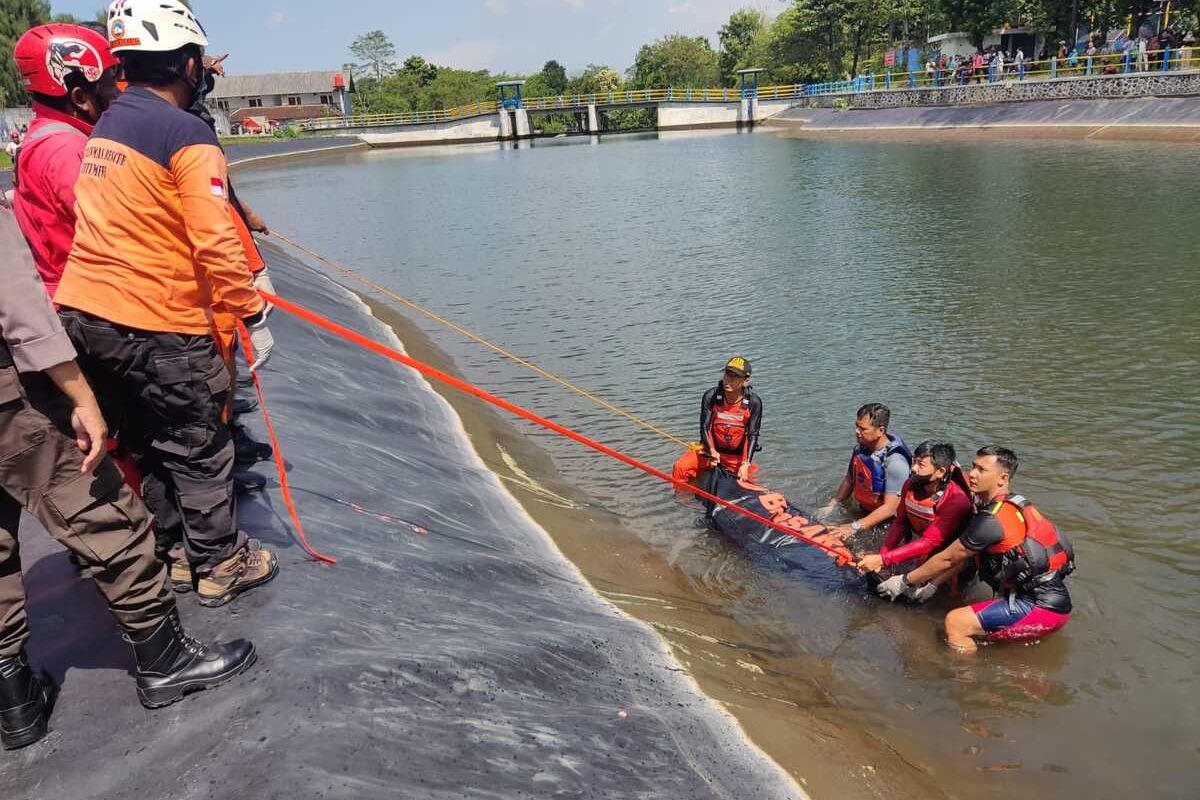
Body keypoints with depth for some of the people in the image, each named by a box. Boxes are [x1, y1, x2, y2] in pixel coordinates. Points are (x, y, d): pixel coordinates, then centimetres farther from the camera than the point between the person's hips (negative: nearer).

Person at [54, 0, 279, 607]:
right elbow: (215, 243, -19)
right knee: (199, 448, 7)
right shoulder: (188, 136, -13)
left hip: (82, 313, 8)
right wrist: (253, 317, -12)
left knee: (151, 440, 21)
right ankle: (220, 566, 20)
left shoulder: (105, 126, 13)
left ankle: (173, 546, 35)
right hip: (157, 326, -8)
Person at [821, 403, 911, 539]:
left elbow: (890, 508, -27)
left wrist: (854, 527, -29)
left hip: (886, 523, -6)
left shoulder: (895, 461, -27)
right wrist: (831, 505, 2)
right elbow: (849, 479, 11)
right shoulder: (861, 449, -5)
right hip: (864, 512, 6)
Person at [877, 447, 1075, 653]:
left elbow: (947, 559, -10)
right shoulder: (1011, 506, 11)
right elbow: (963, 557, 16)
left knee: (955, 622, -13)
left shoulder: (993, 519, -20)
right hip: (1050, 597, 10)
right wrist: (930, 585, 16)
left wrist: (904, 581, 2)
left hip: (1043, 607, -10)